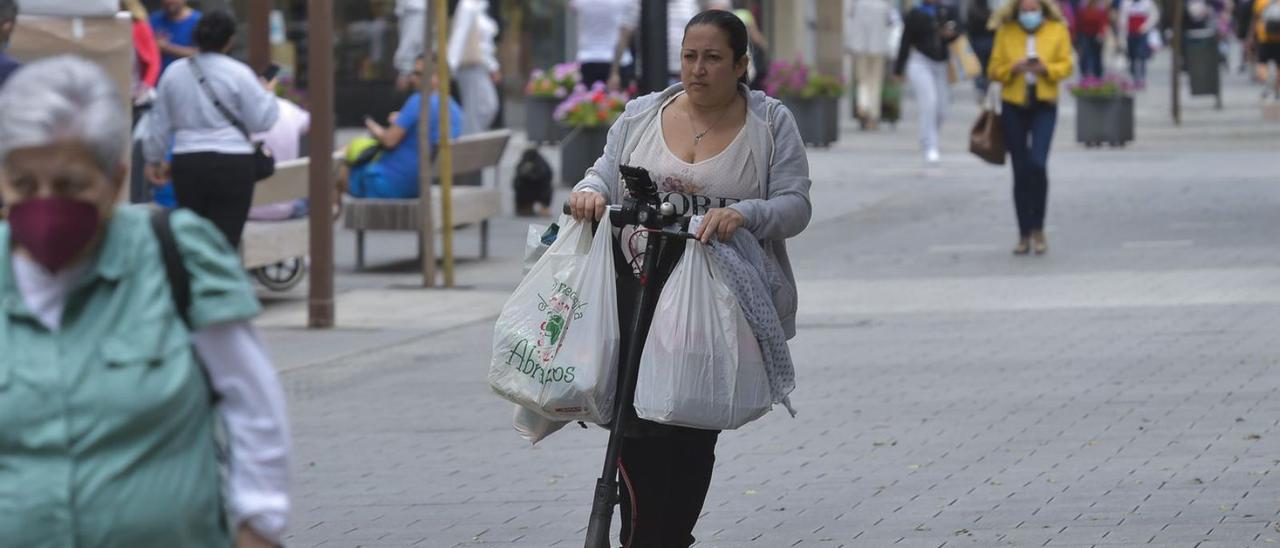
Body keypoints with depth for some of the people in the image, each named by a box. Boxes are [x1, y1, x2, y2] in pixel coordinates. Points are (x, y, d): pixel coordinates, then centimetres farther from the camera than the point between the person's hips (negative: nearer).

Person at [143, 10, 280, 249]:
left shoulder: (174, 72, 5)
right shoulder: (239, 73, -7)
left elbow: (160, 122, 13)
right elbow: (260, 121, -4)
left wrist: (154, 159, 25)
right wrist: (268, 95, 15)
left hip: (187, 165, 4)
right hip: (232, 165, -4)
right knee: (226, 238, -4)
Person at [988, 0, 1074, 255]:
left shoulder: (1058, 30, 2)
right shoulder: (1005, 32, 4)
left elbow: (1065, 66, 0)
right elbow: (994, 70, 4)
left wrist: (1046, 69, -19)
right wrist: (1013, 68, -16)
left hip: (1044, 104, -2)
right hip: (1013, 106, 2)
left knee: (1037, 164, -18)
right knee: (1020, 171, 5)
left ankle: (1038, 229, -4)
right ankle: (1024, 235, 14)